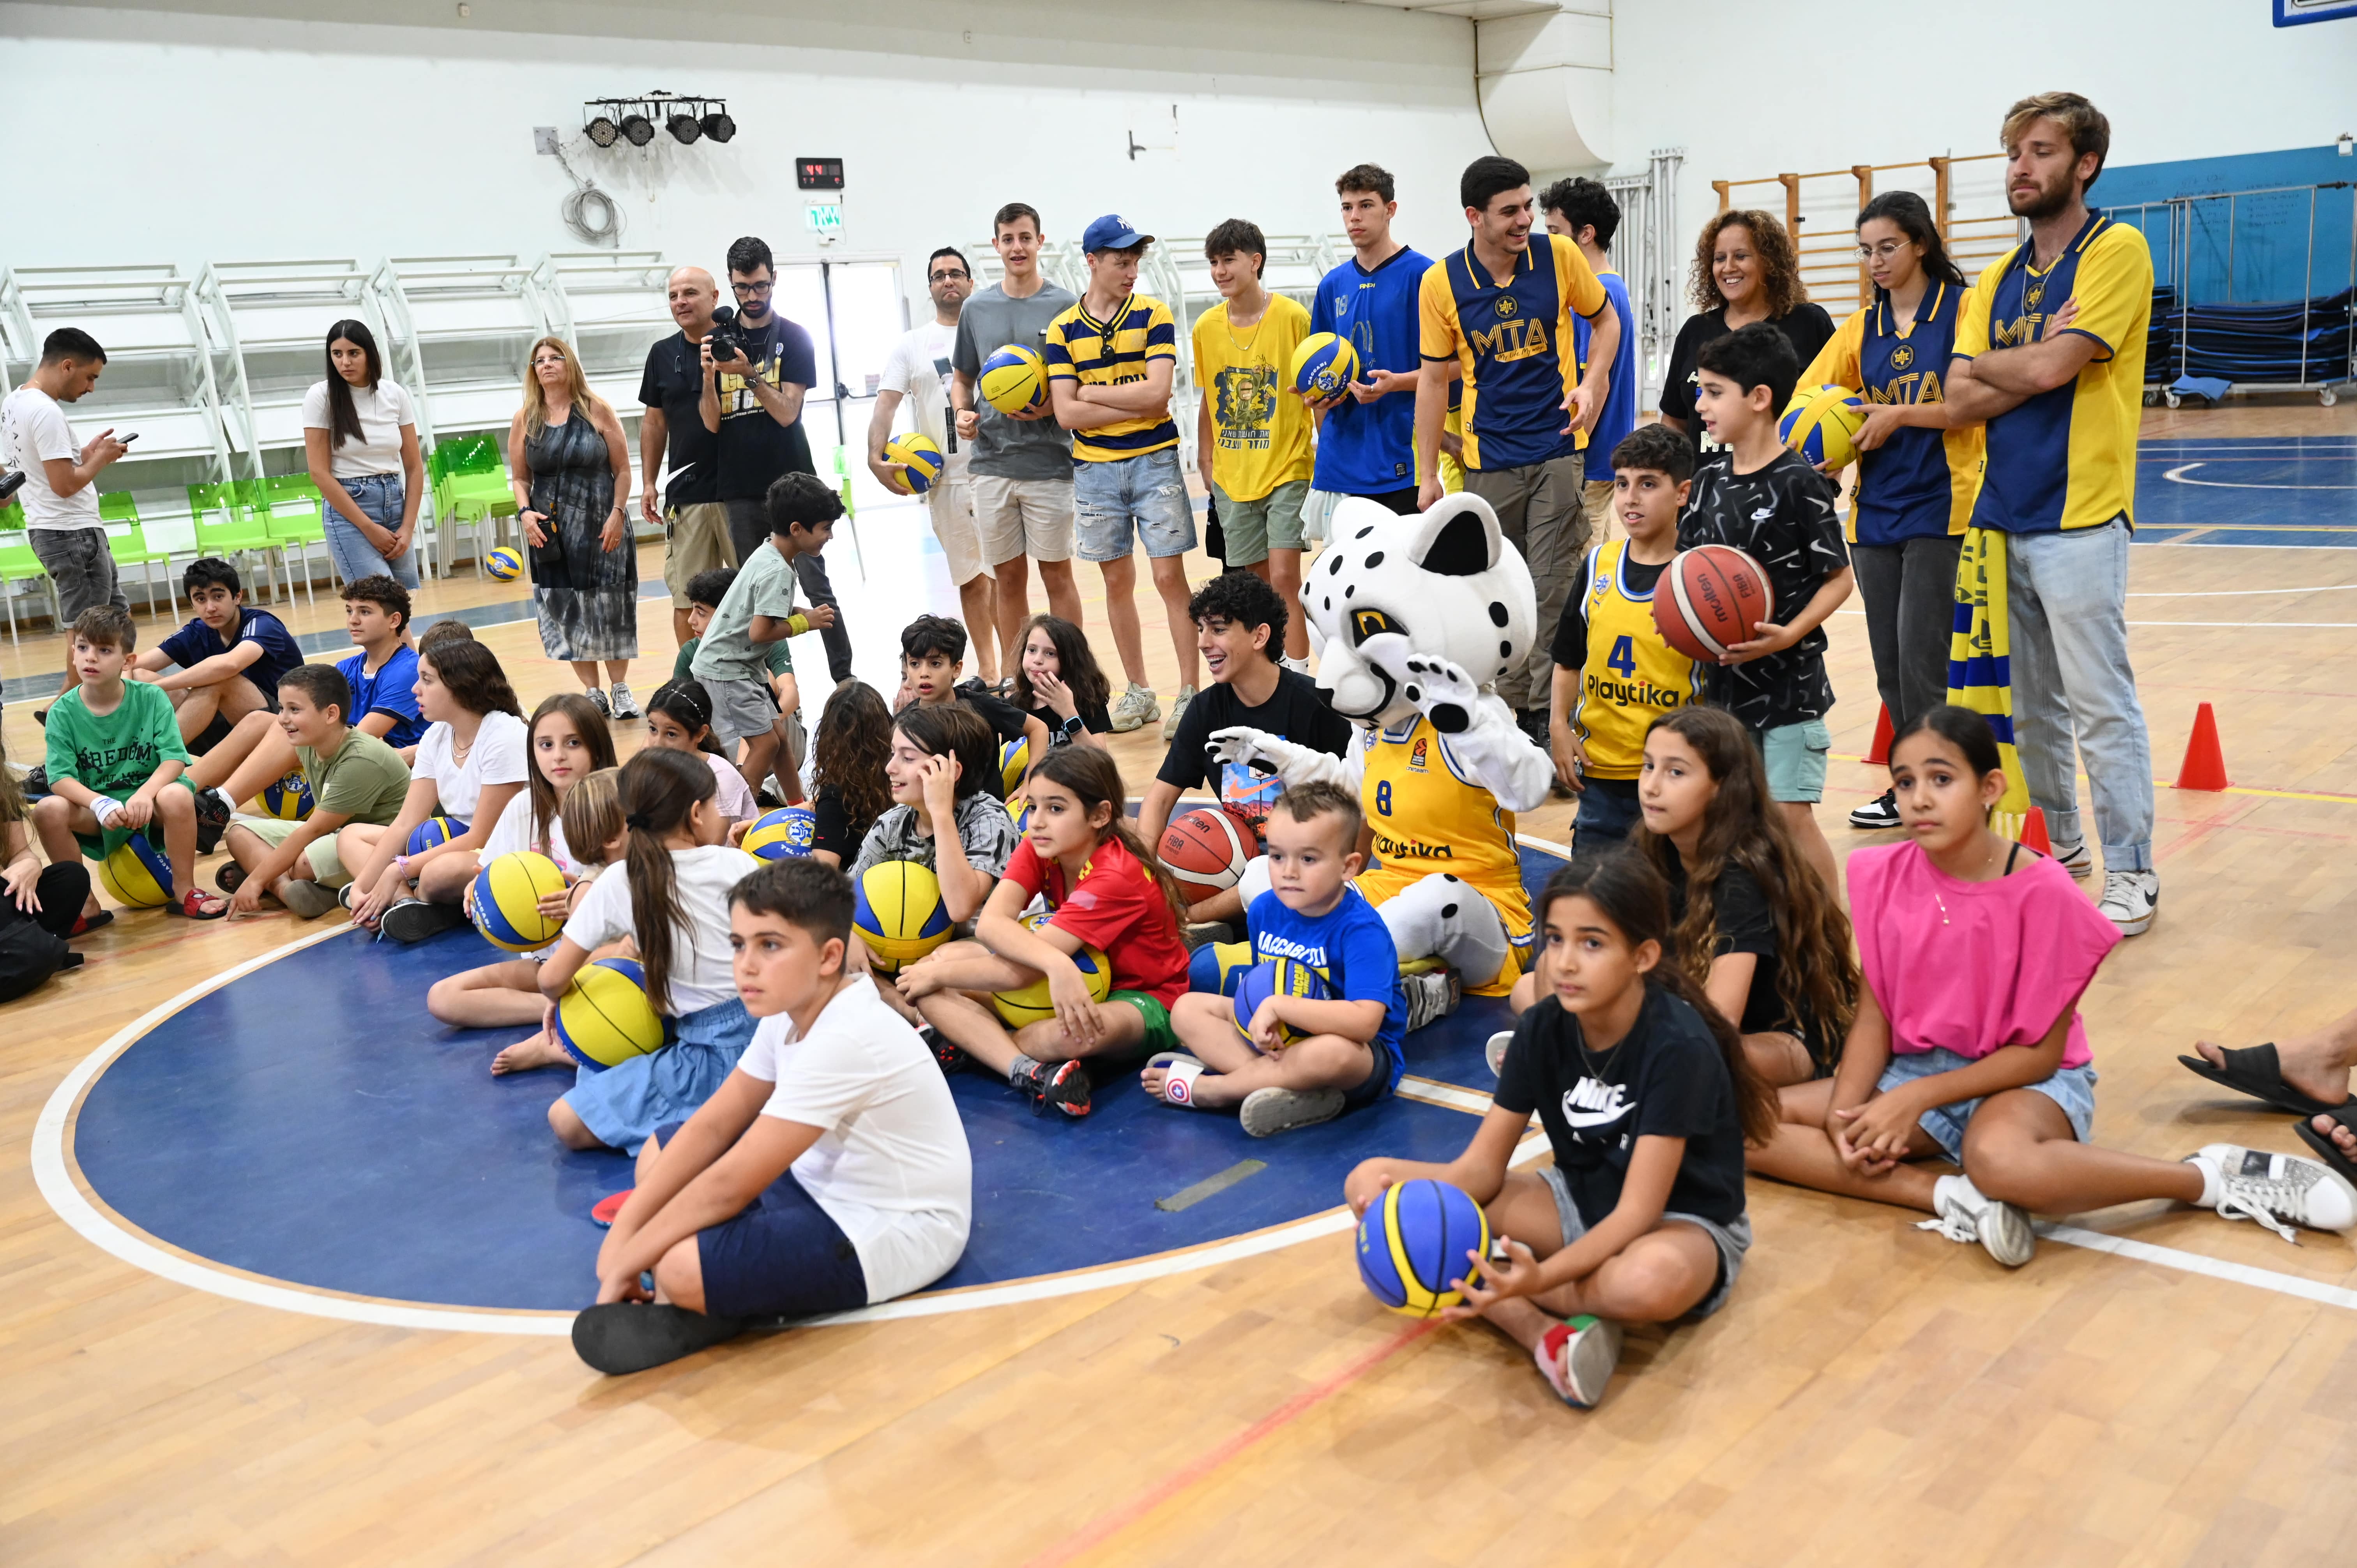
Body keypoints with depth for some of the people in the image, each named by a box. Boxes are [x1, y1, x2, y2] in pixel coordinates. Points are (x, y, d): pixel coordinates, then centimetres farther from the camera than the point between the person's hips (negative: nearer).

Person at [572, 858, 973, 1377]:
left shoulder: (844, 1041, -28)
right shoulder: (793, 1011, 1)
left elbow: (731, 1183, -25)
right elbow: (712, 1125, 3)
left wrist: (627, 1262, -15)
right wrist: (622, 1232, -5)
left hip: (889, 1233, -10)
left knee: (682, 1267, -30)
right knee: (659, 1153, 12)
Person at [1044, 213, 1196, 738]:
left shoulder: (1153, 315, 0)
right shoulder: (1063, 330, 3)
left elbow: (1157, 392, -13)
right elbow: (1066, 413, -5)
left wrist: (1089, 392, -8)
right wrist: (1134, 404, -10)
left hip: (1155, 461, -2)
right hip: (1094, 468, 2)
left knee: (1170, 576, -4)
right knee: (1117, 581, 8)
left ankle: (1189, 694, 3)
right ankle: (1138, 693, 20)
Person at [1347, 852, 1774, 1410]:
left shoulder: (1678, 1045, -24)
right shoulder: (1543, 1029, -8)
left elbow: (1637, 1212, -27)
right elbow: (1484, 1164, -7)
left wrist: (1540, 1275, -43)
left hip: (1683, 1223, -6)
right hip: (1581, 1200, 6)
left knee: (1651, 1280, -46)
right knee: (1372, 1182, -12)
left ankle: (1489, 1285, -18)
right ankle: (1542, 1330, -27)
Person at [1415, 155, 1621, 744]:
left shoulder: (1559, 255, -5)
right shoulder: (1441, 283, -5)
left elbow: (1605, 321, 10)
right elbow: (1435, 376, 3)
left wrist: (1591, 383, -8)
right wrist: (1428, 473, 1)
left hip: (1558, 449, -1)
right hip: (1487, 459, 1)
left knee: (1553, 590, -3)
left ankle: (1550, 712, 5)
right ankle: (1513, 708, 22)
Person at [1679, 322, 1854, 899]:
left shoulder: (1798, 482, -13)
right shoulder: (1710, 478, 5)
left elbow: (1838, 577, -9)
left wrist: (1789, 634, -22)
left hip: (1786, 680, -6)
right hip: (1723, 676, 6)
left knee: (1790, 814, -4)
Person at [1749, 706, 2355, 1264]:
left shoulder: (2042, 892, -17)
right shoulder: (1882, 876, -4)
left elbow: (2040, 1050, -12)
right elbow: (1874, 1016, 2)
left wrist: (1919, 1096, -20)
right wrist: (1846, 1109, -15)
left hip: (2025, 1079, -5)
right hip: (1913, 1071, 6)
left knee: (1997, 1158, -43)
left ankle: (2213, 1175, -18)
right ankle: (1952, 1198, -21)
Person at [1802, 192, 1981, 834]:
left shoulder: (1961, 309, -2)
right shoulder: (1861, 327, 13)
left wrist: (1900, 416, -17)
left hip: (1938, 508, -5)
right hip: (1876, 509, 5)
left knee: (1921, 660, -9)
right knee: (1890, 663, 8)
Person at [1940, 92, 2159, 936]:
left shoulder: (2117, 251, -5)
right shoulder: (1996, 280, 14)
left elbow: (2048, 369, -17)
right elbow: (1961, 402, 4)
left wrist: (1983, 362, 1)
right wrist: (2039, 363, -10)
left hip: (2079, 517, -6)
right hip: (2002, 516, 7)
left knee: (2101, 706, -5)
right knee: (2030, 703, 14)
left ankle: (2132, 874, 4)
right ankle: (2058, 842, 29)